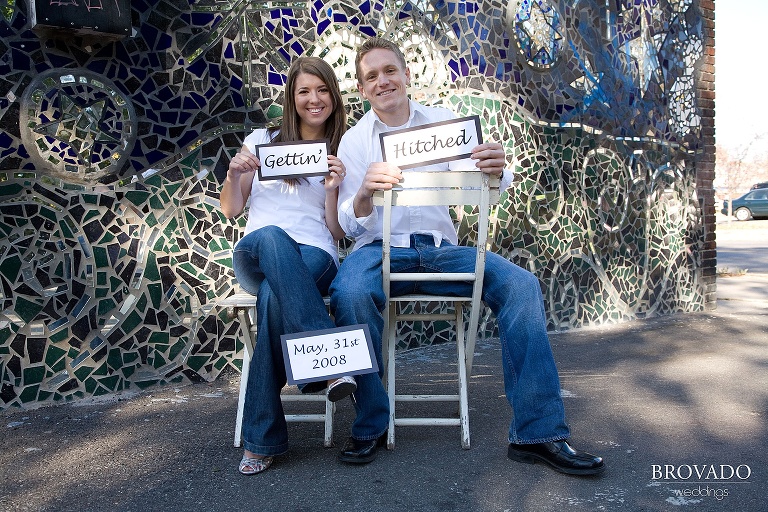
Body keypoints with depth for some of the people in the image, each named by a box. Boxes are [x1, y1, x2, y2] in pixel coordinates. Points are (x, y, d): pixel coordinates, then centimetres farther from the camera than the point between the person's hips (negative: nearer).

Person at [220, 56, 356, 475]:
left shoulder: (342, 154, 16)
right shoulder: (261, 140, 18)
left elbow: (337, 231, 10)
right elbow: (230, 209, 18)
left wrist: (332, 188, -7)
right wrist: (233, 175, -2)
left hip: (316, 258, 0)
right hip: (254, 256, 1)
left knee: (274, 297, -38)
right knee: (271, 236, -39)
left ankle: (262, 438, -31)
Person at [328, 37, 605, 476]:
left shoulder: (444, 122, 11)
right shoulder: (354, 140, 6)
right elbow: (350, 225, -3)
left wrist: (495, 170, -24)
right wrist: (364, 193, -26)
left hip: (441, 249, 2)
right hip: (380, 249, -1)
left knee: (521, 284, -21)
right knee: (350, 292, -35)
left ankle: (538, 432, -14)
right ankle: (370, 426, -15)